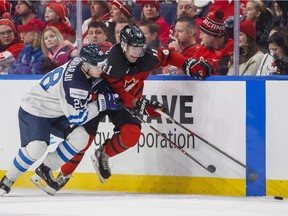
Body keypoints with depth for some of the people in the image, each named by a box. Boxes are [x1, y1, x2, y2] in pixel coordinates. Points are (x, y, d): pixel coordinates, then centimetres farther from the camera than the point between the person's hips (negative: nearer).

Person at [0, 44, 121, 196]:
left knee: (80, 137, -12)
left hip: (57, 113, 9)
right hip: (34, 112, -9)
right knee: (36, 148, -29)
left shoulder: (85, 65, -10)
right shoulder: (74, 83, -35)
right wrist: (101, 103, -26)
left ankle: (45, 168, 5)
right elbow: (77, 117, -30)